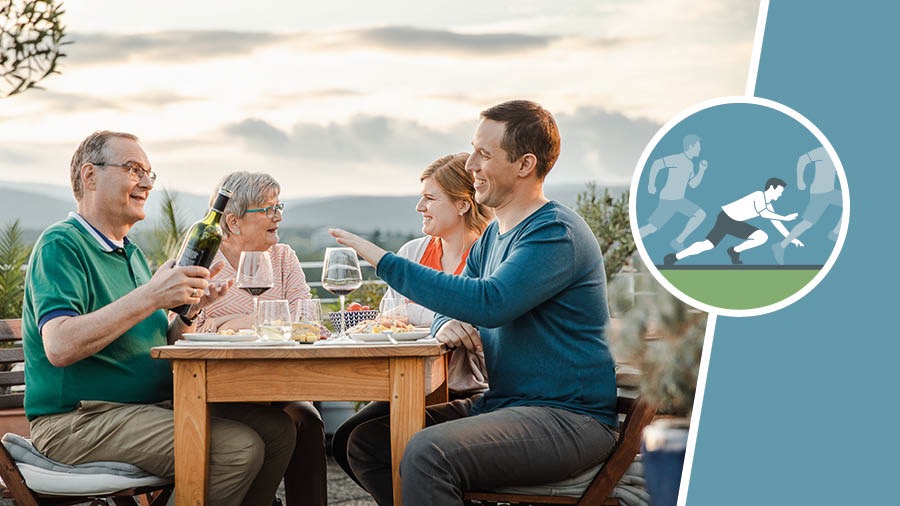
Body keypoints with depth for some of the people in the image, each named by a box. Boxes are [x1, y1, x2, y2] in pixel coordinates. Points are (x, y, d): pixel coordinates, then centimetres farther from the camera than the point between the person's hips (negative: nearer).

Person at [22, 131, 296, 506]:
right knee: (238, 449, -25)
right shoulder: (61, 245, -9)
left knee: (275, 427, -7)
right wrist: (151, 296, -25)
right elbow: (60, 347, -25)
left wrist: (188, 311, -1)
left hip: (152, 405, 9)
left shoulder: (131, 253, 21)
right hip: (79, 420, -9)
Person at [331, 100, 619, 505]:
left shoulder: (556, 233, -15)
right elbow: (457, 305, 21)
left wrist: (384, 260, -23)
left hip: (568, 418, -10)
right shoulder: (492, 236, 16)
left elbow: (489, 304, -28)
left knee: (428, 454, -32)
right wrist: (446, 324, -7)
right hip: (500, 404, 10)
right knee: (366, 441, 2)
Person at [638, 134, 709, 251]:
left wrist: (702, 170, 3)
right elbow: (657, 163, -24)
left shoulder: (689, 163, 12)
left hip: (679, 200, 9)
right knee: (652, 228, -8)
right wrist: (651, 184, -21)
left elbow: (693, 184, 15)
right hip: (668, 200, -9)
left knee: (701, 215, 1)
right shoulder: (678, 159, -17)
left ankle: (678, 241, 3)